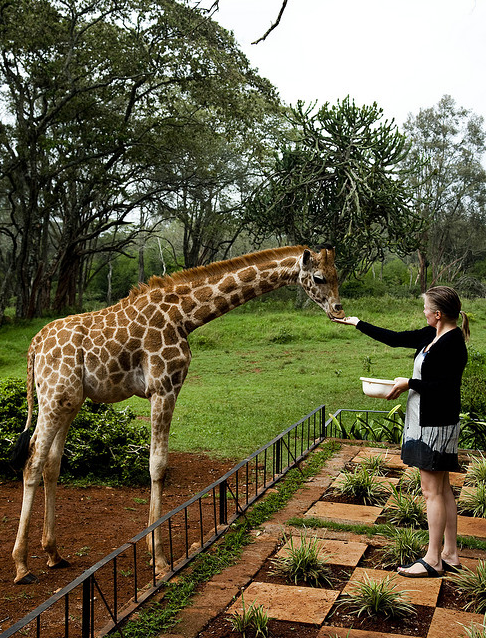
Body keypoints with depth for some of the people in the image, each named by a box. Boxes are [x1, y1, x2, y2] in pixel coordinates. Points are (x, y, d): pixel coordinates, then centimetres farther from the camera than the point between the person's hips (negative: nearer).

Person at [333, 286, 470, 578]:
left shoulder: (452, 342, -18)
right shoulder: (432, 335, 10)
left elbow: (445, 386, -23)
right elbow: (395, 338, 18)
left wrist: (409, 384, -14)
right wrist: (357, 323, 22)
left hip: (437, 425, -10)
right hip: (426, 422, 10)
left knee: (433, 490, -3)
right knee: (442, 490, 13)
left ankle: (434, 559, 7)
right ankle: (450, 554, 22)